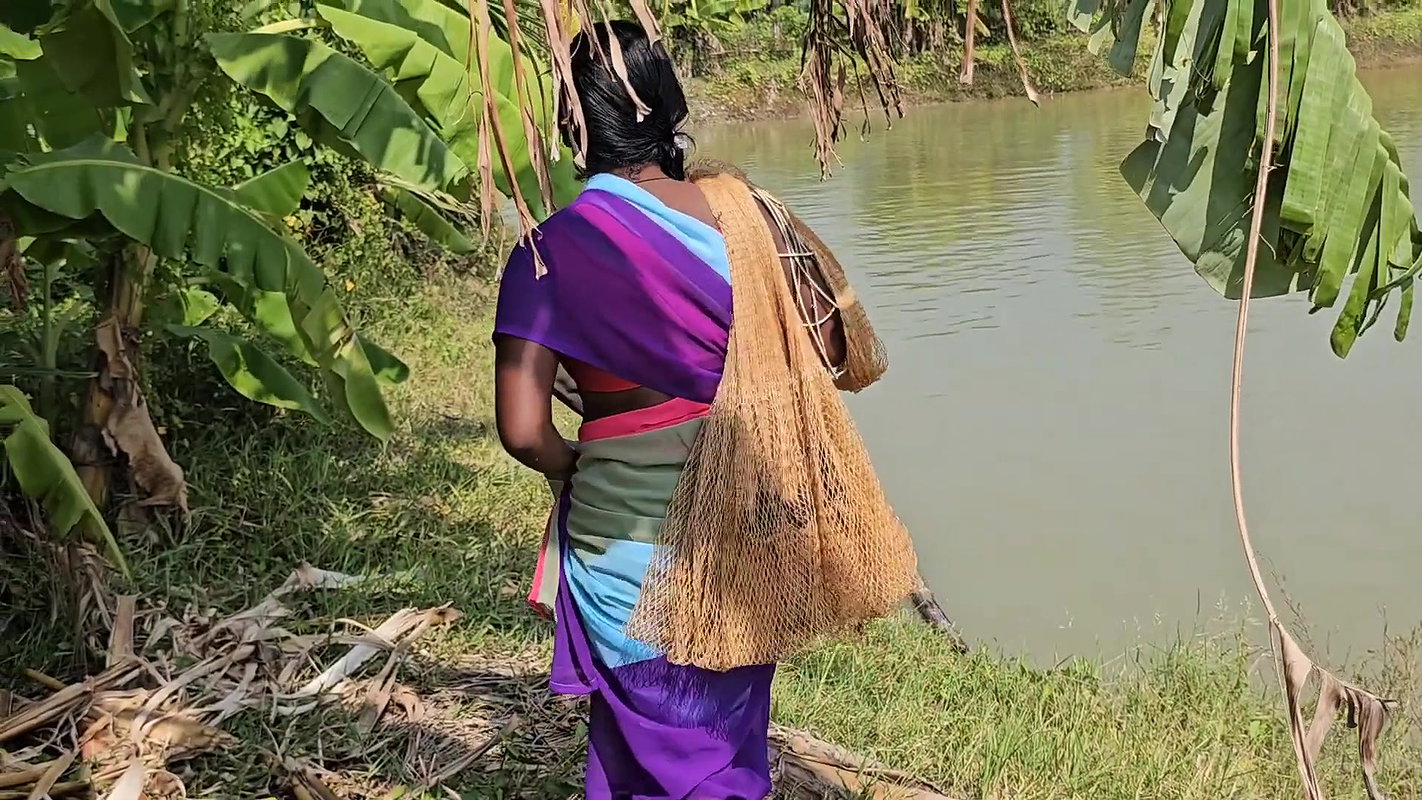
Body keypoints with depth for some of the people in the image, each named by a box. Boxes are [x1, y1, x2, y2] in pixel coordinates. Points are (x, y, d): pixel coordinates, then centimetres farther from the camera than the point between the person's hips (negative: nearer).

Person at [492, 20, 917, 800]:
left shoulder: (555, 249, -16)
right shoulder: (740, 209, -5)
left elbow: (523, 429, -21)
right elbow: (848, 355, 0)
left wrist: (572, 468, 1)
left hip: (633, 534, -4)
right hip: (744, 525, 4)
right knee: (730, 733, 23)